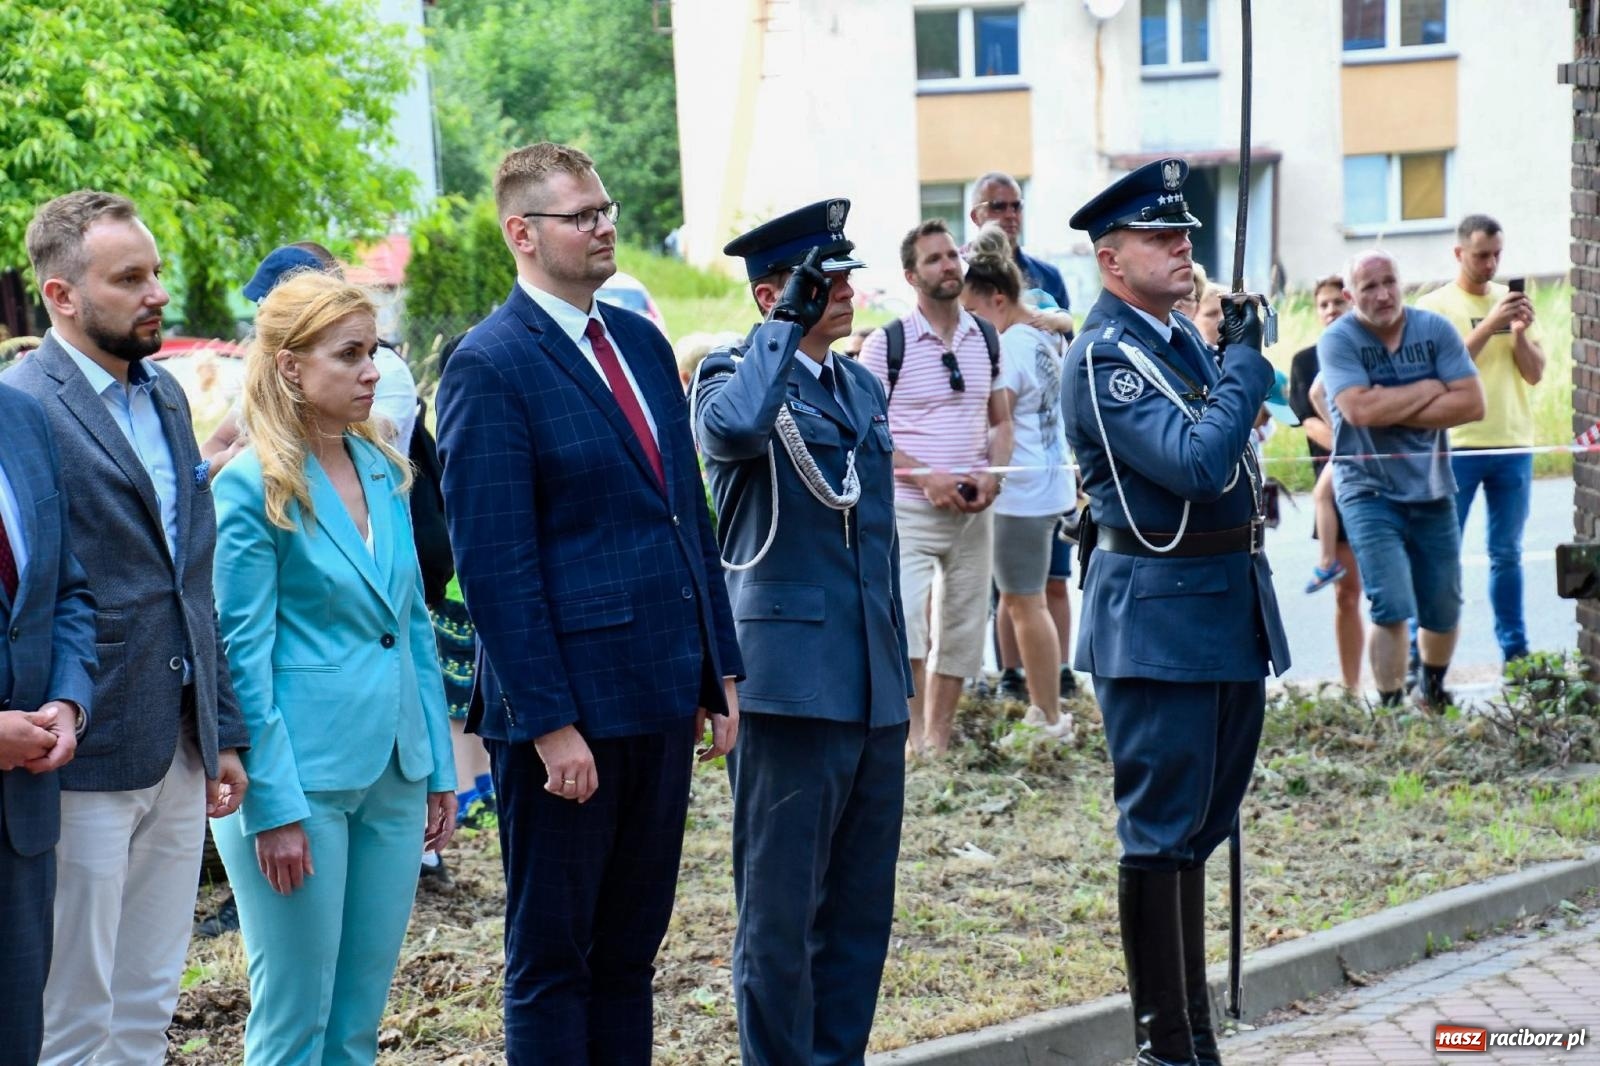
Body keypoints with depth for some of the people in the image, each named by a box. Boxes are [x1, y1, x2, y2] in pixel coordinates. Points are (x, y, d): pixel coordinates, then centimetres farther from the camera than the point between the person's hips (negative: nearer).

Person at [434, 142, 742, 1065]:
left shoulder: (642, 342, 12)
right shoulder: (491, 366, -11)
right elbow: (495, 565, -15)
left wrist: (721, 669, 12)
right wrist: (549, 723, -18)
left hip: (662, 694, 7)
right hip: (571, 708, -7)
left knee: (631, 949, 15)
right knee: (553, 958, 5)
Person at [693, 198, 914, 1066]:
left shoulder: (864, 389, 16)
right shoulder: (736, 376, -5)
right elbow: (736, 426, -33)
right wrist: (789, 325, -21)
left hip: (875, 691, 7)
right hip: (791, 682, -7)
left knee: (861, 906, 13)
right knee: (780, 910, 1)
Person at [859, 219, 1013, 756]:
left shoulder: (986, 339, 9)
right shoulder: (887, 344, -6)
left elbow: (1001, 421, 16)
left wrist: (993, 475, -4)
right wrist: (928, 478, -17)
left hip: (974, 512, 5)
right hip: (908, 509, -5)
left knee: (961, 632, 9)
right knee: (905, 628, -20)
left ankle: (938, 742, 21)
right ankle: (914, 738, -9)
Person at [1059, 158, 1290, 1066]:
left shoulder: (1186, 338, 13)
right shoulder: (1104, 357, -14)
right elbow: (1195, 462, -25)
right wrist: (1247, 360, -15)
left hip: (1230, 607, 9)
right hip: (1160, 617, -9)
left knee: (1199, 826, 15)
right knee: (1162, 831, -2)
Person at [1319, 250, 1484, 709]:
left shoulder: (1435, 329, 0)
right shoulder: (1338, 340, -9)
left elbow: (1472, 403, -9)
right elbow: (1359, 409, -23)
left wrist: (1392, 410, -16)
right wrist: (1429, 389, -12)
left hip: (1432, 490, 4)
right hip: (1369, 493, -4)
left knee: (1444, 611, 12)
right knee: (1393, 610, -15)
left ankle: (1434, 692, 38)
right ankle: (1391, 708, -4)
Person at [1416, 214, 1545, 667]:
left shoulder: (1512, 301, 11)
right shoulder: (1434, 306, -1)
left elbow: (1535, 373, 8)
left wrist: (1520, 332, -9)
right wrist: (1490, 325, -17)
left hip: (1513, 446, 4)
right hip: (1457, 446, -4)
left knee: (1507, 554, 9)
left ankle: (1514, 648, 16)